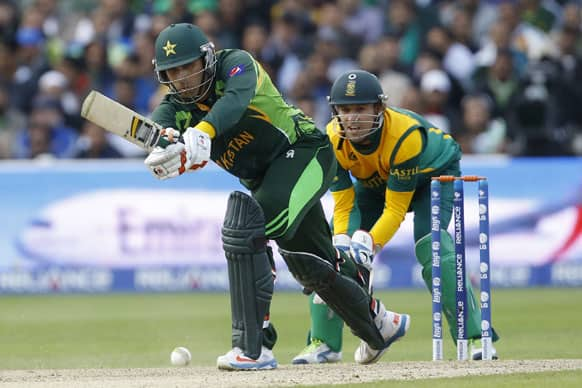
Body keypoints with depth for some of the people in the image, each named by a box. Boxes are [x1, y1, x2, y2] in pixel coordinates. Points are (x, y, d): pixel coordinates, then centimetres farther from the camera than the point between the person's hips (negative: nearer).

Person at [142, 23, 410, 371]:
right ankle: (379, 327, 46)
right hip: (262, 178, 9)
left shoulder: (237, 63, -18)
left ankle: (253, 347, -31)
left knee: (246, 226, -29)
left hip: (304, 151, -8)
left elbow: (235, 101, -41)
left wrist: (201, 134, -62)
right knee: (312, 266, 20)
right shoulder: (178, 104, -4)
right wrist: (165, 142, -54)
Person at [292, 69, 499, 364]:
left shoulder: (406, 135, -40)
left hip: (434, 171, -5)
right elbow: (343, 205, -21)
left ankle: (473, 336, -24)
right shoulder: (332, 140, -27)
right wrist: (342, 242, -40)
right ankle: (323, 342, 0)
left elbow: (395, 209, -35)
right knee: (335, 248, -11)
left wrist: (369, 243, -50)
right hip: (374, 183, 5)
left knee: (430, 245, -28)